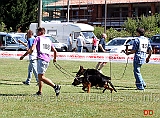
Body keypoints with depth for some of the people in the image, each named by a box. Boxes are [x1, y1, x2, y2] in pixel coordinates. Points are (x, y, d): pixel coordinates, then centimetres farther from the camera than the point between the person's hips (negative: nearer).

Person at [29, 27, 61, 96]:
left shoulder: (38, 38, 3)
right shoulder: (48, 40, 20)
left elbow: (32, 49, -8)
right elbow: (55, 51, 22)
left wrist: (30, 52, 13)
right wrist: (54, 58, 38)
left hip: (41, 59, -8)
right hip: (47, 59, 8)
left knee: (41, 77, -11)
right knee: (40, 76, 17)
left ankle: (55, 86, -20)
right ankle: (40, 91, 16)